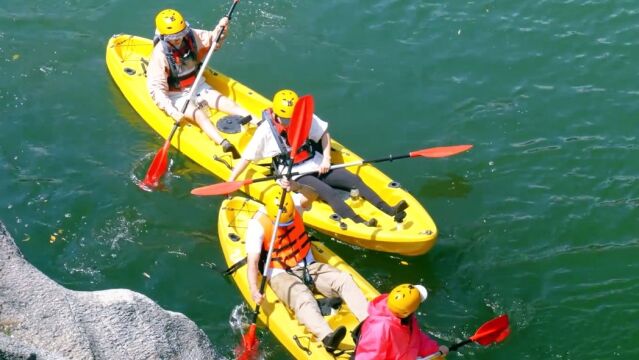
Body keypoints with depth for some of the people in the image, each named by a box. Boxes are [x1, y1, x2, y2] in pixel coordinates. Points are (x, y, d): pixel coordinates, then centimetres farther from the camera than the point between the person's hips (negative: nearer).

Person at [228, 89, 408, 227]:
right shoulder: (266, 130, -14)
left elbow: (324, 134, 7)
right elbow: (247, 157, -10)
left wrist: (326, 159, -5)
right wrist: (231, 180, -14)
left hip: (317, 166, 5)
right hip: (296, 177, -5)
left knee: (354, 180, -12)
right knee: (330, 193, -29)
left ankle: (390, 211, -21)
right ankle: (360, 224, -47)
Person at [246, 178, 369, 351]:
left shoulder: (294, 205, -5)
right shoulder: (258, 224, -16)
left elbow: (312, 195, -27)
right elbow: (252, 262, -22)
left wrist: (296, 186, -47)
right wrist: (254, 290, -37)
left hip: (308, 266, 5)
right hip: (281, 275, -5)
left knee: (344, 279, -18)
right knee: (302, 298, -35)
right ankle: (326, 337, -61)